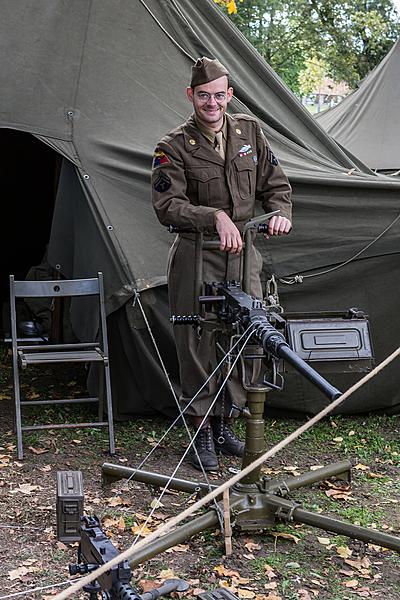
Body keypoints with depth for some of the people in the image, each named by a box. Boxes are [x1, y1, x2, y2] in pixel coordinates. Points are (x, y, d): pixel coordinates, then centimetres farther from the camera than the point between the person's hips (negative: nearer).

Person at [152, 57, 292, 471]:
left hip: (243, 254, 5)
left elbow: (275, 184, 15)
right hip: (197, 257, -4)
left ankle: (224, 425, 23)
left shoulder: (250, 132, 9)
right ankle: (202, 435, 11)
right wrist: (216, 216, -26)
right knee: (198, 344, -1)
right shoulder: (174, 147, -5)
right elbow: (168, 207, -14)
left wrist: (281, 211, -5)